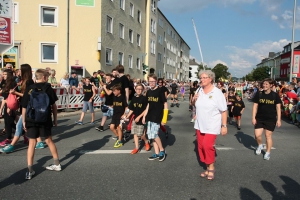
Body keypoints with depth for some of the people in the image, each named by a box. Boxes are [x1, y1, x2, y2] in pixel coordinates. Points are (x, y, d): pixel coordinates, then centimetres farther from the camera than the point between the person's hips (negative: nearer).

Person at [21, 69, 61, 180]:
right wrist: (55, 119, 10)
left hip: (31, 120, 0)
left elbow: (24, 107, 0)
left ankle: (29, 170, 7)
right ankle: (57, 164, 24)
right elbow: (53, 106, 1)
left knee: (32, 143, 7)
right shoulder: (48, 88, -1)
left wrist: (24, 121, 8)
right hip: (45, 119, 0)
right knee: (49, 141, 15)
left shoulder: (29, 89, 1)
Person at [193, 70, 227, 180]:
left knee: (207, 145, -16)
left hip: (212, 125, -6)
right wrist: (194, 100, -5)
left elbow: (223, 111, -12)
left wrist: (224, 126, -14)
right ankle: (207, 167, 26)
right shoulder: (199, 90, 3)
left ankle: (211, 167, 8)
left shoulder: (217, 93, -13)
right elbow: (195, 104, 18)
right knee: (201, 146, 9)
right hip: (200, 124, 6)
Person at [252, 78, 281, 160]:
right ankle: (260, 145, 29)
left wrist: (279, 120, -6)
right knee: (257, 135, -4)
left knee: (268, 136, 6)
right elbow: (255, 106, 0)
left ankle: (268, 152, 23)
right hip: (259, 118, 1)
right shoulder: (259, 94, -3)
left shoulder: (275, 95, -4)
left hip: (271, 119, -1)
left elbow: (278, 108, -1)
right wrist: (253, 118, -5)